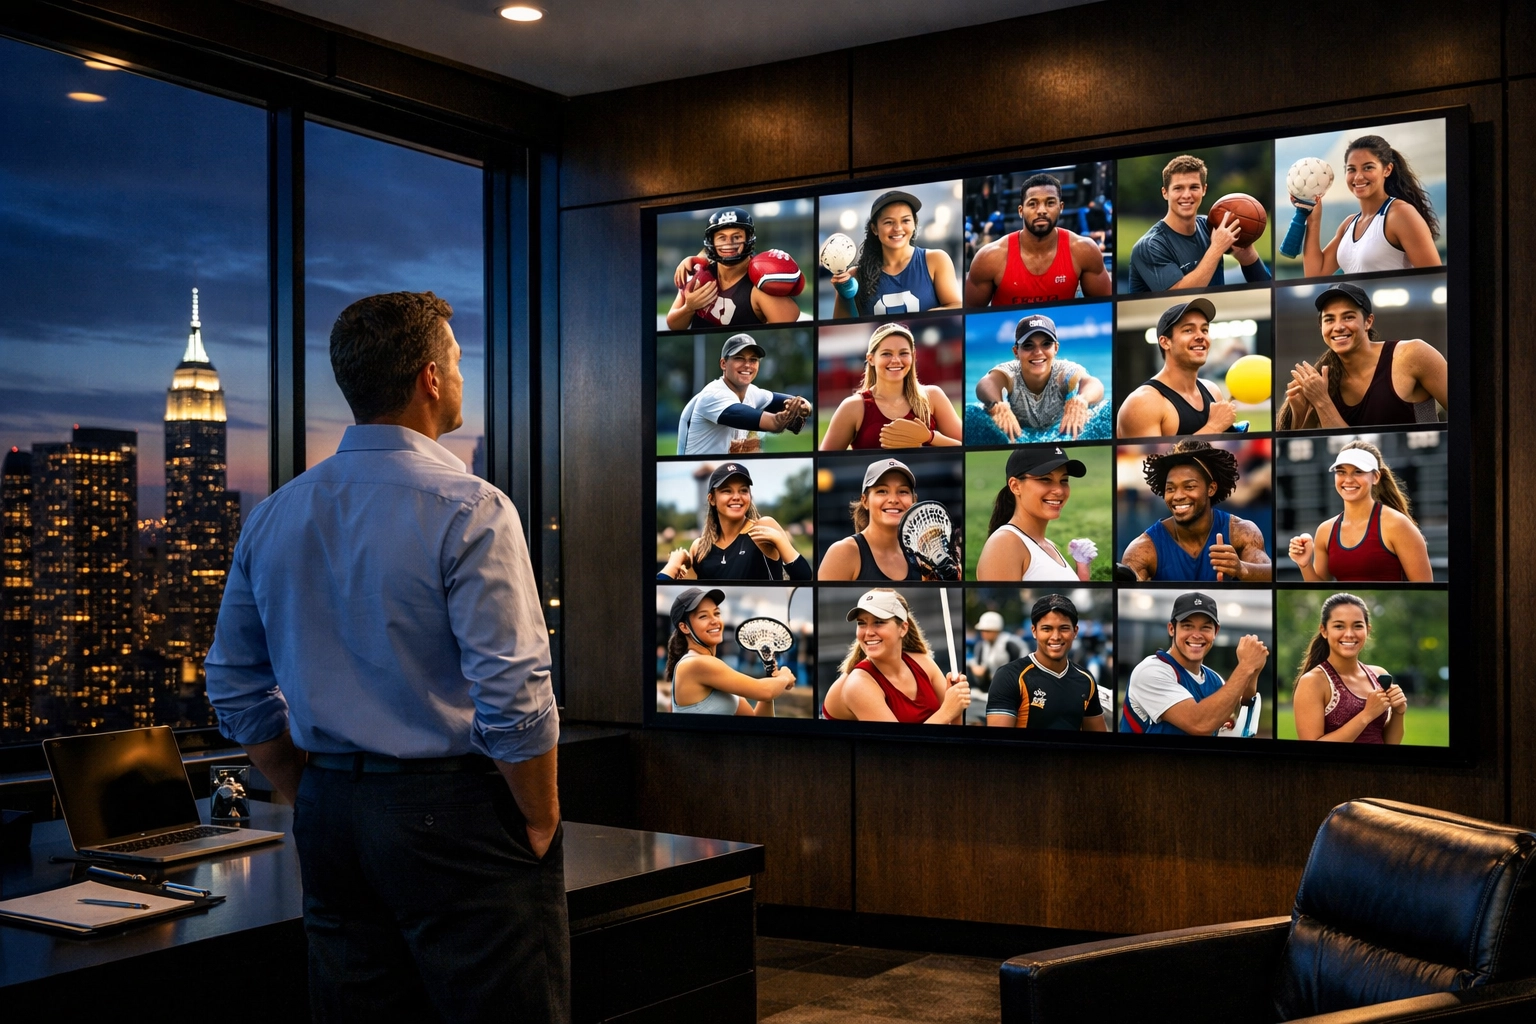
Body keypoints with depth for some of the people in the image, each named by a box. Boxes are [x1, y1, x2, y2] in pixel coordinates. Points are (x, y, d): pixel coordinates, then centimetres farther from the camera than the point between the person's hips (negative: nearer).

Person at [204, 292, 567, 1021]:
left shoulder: (273, 517, 7)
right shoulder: (468, 510, -14)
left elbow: (237, 690, 13)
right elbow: (513, 695, -18)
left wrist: (314, 802, 17)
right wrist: (541, 821, -5)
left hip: (331, 822, 7)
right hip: (457, 819, -6)